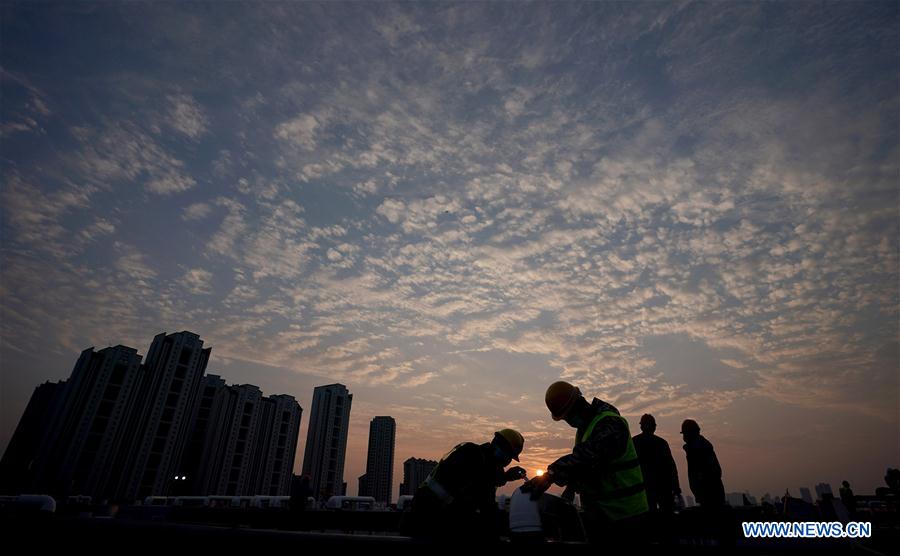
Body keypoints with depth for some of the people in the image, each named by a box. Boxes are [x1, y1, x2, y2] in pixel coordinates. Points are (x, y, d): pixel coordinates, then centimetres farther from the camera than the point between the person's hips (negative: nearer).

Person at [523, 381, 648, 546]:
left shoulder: (610, 423, -23)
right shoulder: (585, 425, 10)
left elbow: (587, 455, -38)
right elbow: (579, 458, 16)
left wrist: (551, 474, -45)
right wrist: (571, 483, 0)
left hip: (622, 513, -9)